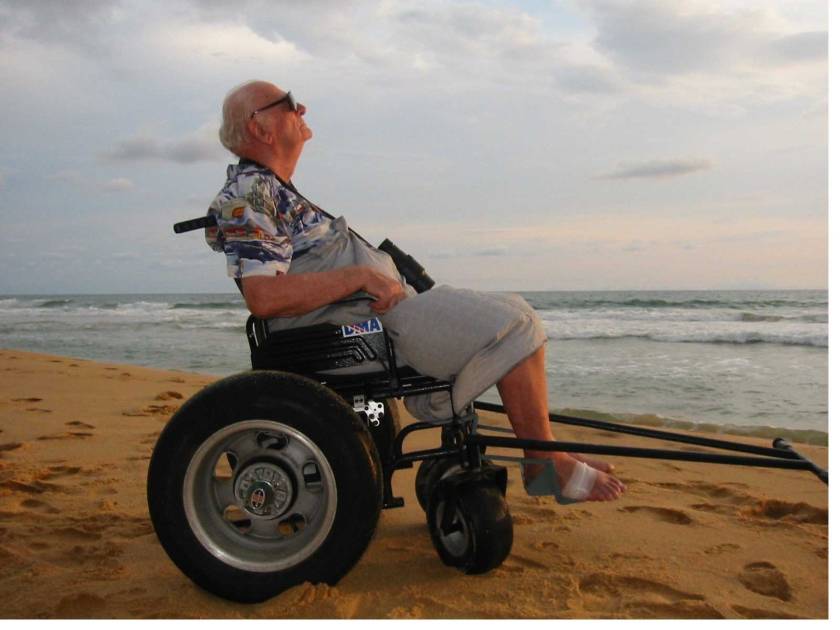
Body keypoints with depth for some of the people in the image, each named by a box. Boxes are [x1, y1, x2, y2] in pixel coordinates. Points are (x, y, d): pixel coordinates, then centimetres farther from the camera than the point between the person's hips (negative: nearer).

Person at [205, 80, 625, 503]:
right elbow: (262, 296, -26)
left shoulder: (269, 188, 20)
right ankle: (547, 465, -5)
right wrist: (360, 276, -22)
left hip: (378, 310, 11)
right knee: (515, 325, -13)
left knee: (510, 315, 14)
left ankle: (548, 455, 14)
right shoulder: (248, 194, -13)